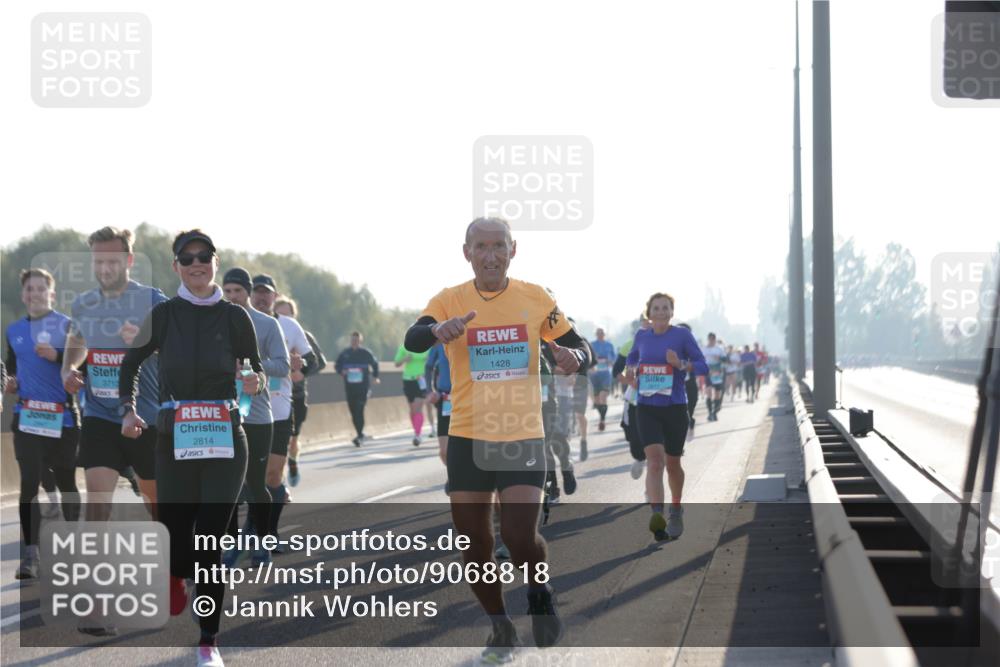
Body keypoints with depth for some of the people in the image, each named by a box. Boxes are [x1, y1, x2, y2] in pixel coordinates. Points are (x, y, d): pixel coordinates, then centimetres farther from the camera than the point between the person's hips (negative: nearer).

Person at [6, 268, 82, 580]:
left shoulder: (67, 326, 0)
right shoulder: (14, 331, 13)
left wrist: (56, 356, -18)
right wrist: (10, 382, 7)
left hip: (63, 416, -2)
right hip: (27, 415, 2)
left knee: (65, 481, 9)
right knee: (29, 482, -9)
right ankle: (30, 554, -12)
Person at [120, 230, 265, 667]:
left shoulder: (234, 316, 2)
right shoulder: (164, 315, 1)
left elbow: (256, 368, 11)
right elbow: (131, 362, 14)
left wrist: (255, 382, -12)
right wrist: (128, 409, 1)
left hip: (224, 440, 0)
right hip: (174, 442, 0)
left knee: (210, 543, -7)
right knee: (178, 542, -3)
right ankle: (177, 578, 36)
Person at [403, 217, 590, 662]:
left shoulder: (536, 299, 0)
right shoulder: (449, 301, -3)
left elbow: (578, 346, 8)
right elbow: (412, 341, -20)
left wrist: (573, 355, -17)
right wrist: (438, 330, -43)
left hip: (523, 437, -1)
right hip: (467, 438, 1)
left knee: (520, 536, -14)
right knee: (474, 542, 5)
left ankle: (540, 593, 20)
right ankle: (501, 628, 26)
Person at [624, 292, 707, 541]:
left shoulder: (682, 335, -3)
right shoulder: (642, 336, 6)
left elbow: (702, 366, -4)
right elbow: (632, 358, 26)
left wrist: (681, 364, -21)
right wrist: (631, 371, 4)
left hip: (675, 408, -1)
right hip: (647, 408, 1)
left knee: (672, 463, 13)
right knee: (654, 459, -18)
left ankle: (676, 510, 37)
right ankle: (656, 514, -31)